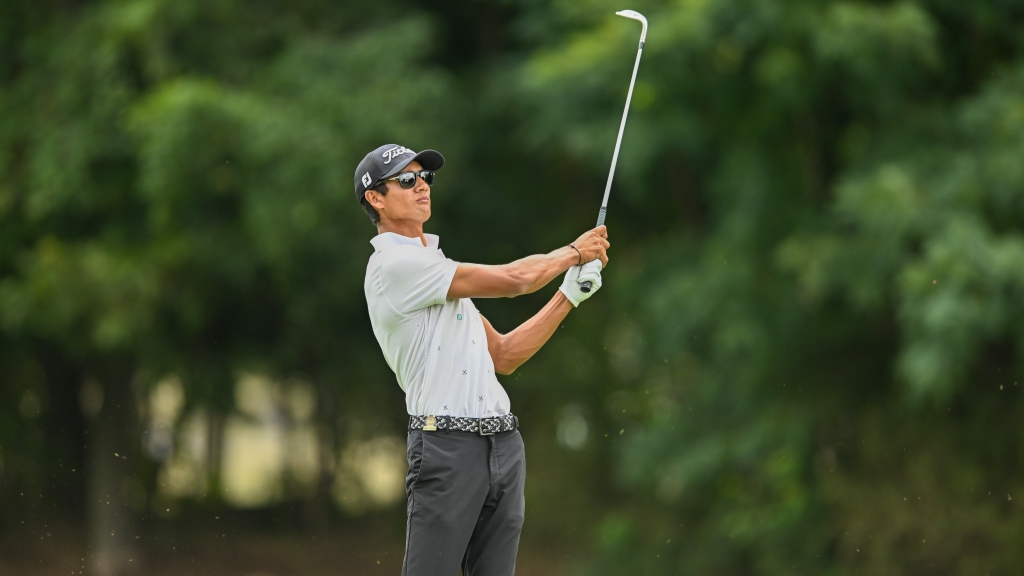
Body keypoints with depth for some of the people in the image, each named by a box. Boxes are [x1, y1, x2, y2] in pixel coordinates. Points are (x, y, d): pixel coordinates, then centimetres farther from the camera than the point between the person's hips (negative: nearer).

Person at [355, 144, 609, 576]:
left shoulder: (433, 263, 23)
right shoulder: (396, 265, -8)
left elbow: (503, 357, 21)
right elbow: (512, 279, -9)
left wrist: (569, 296, 14)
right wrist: (574, 252, 7)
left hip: (503, 443, 9)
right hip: (448, 444, -9)